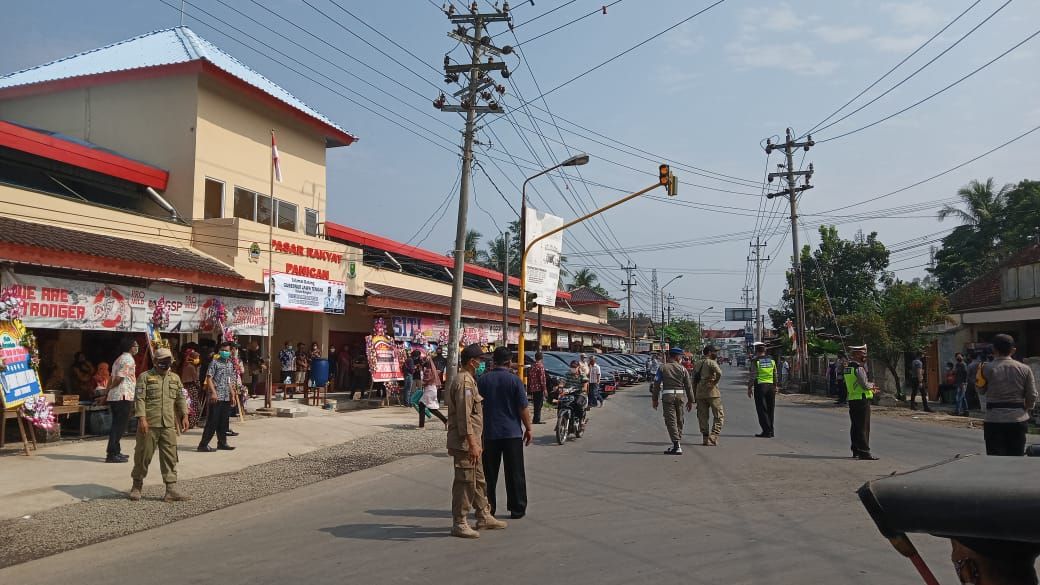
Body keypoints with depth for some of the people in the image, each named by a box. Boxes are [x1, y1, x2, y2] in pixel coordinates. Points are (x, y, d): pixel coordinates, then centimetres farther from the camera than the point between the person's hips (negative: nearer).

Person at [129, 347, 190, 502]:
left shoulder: (175, 378, 14)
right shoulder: (145, 377, -2)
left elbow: (181, 399, 16)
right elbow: (139, 399, -8)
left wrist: (184, 416, 7)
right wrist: (142, 418, -16)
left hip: (169, 425, 4)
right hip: (149, 425, -4)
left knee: (170, 457, 1)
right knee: (143, 455, 5)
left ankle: (171, 489, 3)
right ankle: (137, 486, 24)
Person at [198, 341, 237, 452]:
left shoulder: (230, 365, 15)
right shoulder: (215, 363, -5)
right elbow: (209, 378, -11)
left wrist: (232, 394, 16)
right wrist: (213, 392, -20)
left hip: (227, 397, 7)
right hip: (216, 397, -7)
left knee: (224, 421, 11)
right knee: (212, 421, -7)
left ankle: (222, 443, 19)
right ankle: (203, 444, -2)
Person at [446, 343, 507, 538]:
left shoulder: (468, 380, 16)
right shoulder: (464, 383, -17)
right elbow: (464, 416, -23)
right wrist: (472, 443, -24)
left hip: (472, 442, 11)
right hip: (465, 443, -11)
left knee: (478, 480, 18)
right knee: (465, 482, -3)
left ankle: (484, 516, 29)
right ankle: (459, 524, 6)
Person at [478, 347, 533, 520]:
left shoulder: (483, 380, 0)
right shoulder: (515, 380, -8)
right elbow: (523, 408, -7)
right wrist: (529, 428, 4)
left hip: (489, 433, 2)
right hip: (513, 433, -2)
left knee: (489, 473, 10)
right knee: (515, 473, 5)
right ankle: (517, 509, 9)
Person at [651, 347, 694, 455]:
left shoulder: (662, 368, 1)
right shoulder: (682, 369, 3)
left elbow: (657, 385, 0)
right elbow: (688, 386, 4)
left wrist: (655, 399, 7)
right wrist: (690, 400, 12)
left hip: (667, 395, -2)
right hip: (680, 395, 2)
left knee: (671, 421, -5)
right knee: (679, 420, 15)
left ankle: (677, 446, -14)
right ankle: (677, 444, 22)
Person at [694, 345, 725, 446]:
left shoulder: (698, 364, 16)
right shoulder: (711, 362, -6)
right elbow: (719, 373, -26)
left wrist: (694, 395, 19)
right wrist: (715, 383, -10)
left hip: (700, 393, 7)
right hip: (712, 392, -7)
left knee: (702, 417, 11)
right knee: (719, 416, 0)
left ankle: (705, 438, 10)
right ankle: (713, 438, -9)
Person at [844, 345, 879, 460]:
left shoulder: (848, 367, 13)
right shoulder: (859, 368, -16)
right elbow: (865, 385, -18)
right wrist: (872, 384, 3)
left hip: (852, 399, 9)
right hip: (862, 400, -9)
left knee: (855, 426, 12)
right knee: (863, 427, -7)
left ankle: (856, 451, 18)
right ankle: (864, 452, -6)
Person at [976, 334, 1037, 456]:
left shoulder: (987, 369, -7)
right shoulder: (1025, 369, 0)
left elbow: (982, 390, 4)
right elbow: (1032, 396, 3)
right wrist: (1025, 409, 20)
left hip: (994, 420, -2)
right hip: (1018, 420, 3)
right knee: (1017, 456, 14)